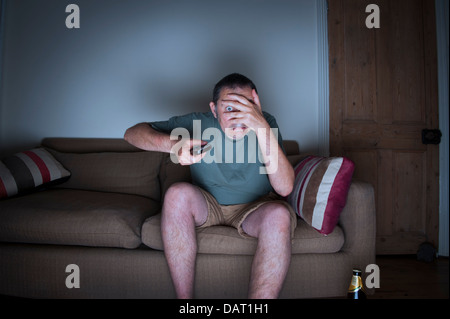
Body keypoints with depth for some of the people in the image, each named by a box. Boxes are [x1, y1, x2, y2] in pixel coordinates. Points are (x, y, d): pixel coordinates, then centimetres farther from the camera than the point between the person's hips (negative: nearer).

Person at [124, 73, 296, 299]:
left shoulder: (266, 124, -16)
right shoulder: (198, 123, -14)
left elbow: (284, 188, -28)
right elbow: (132, 133, -16)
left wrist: (262, 127, -39)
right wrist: (172, 143, -39)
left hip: (254, 207, 0)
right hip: (206, 205, 1)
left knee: (279, 215, -33)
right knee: (178, 193, -30)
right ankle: (184, 298, -20)